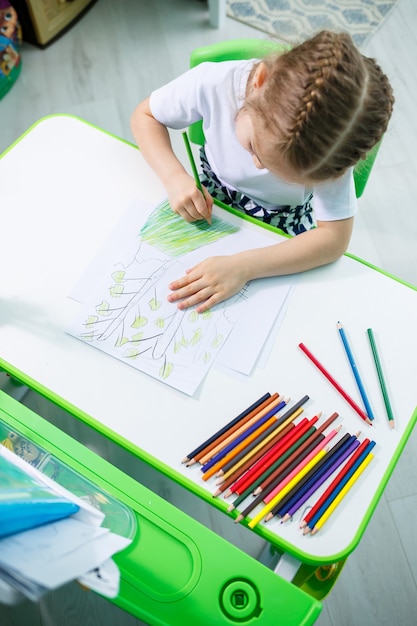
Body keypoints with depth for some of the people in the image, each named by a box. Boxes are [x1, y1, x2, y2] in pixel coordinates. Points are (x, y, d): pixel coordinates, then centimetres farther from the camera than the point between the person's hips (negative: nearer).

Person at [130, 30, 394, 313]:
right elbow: (145, 116, -14)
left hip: (283, 230, -1)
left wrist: (243, 266, -43)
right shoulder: (214, 82, -32)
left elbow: (335, 237, -32)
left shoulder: (329, 141, -34)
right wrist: (175, 176, -33)